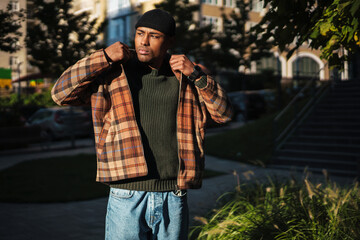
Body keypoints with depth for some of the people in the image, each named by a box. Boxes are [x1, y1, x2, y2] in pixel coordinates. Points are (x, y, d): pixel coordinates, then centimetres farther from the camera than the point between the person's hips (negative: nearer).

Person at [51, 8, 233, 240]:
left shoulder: (184, 78, 8)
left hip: (174, 199, 2)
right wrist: (104, 57, -10)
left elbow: (223, 113, 5)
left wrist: (196, 74, -8)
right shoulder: (114, 73, 2)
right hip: (127, 199, -2)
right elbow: (61, 93, -3)